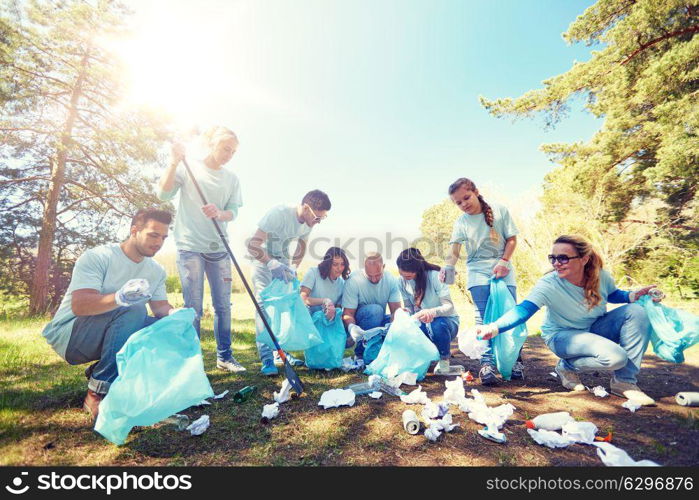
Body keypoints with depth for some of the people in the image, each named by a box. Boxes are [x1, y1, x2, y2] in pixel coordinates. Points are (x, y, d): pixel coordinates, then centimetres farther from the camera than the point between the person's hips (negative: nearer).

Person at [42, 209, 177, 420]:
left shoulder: (157, 271, 3)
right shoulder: (97, 257, -16)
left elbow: (161, 307, 1)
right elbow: (78, 305, -27)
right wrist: (119, 298, -46)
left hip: (106, 337, 6)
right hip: (68, 335, -6)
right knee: (133, 311, -33)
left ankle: (98, 372, -3)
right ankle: (97, 394, -22)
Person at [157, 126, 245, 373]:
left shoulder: (232, 177, 11)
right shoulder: (189, 167, 3)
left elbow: (233, 212, 3)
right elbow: (163, 194, -5)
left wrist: (219, 213, -18)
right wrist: (175, 162, -14)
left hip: (219, 248, 3)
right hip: (190, 246, -3)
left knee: (223, 305, 6)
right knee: (194, 308, -2)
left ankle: (224, 356, 18)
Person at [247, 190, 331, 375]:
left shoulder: (308, 222, -10)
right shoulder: (278, 213, -31)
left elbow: (301, 249, 6)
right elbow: (252, 245, -34)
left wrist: (292, 268, -7)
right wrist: (272, 264, -45)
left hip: (282, 262, 6)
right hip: (262, 261, -6)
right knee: (264, 304, -15)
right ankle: (267, 358, -11)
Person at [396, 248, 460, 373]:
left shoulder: (434, 276, -22)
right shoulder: (403, 281, -7)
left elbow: (449, 306, -27)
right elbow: (409, 307, -3)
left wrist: (432, 312, -48)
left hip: (445, 320, -4)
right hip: (422, 324, 4)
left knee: (438, 324, -40)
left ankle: (444, 358, -6)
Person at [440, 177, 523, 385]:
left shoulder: (499, 211, 2)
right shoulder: (461, 223, 2)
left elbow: (512, 239, 4)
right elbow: (454, 251, -7)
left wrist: (503, 261, -11)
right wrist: (448, 266, -28)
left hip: (503, 271, 1)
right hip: (478, 273, 0)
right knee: (483, 319, -7)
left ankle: (516, 360, 17)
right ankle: (487, 364, -6)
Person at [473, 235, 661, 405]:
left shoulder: (601, 276, -15)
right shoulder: (548, 285, -29)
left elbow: (612, 295, 9)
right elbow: (523, 310, -40)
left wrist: (635, 295, -13)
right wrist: (494, 328, -56)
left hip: (596, 329, 6)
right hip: (562, 336, -5)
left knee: (637, 311, -16)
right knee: (615, 357, -29)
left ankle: (624, 381, -7)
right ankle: (568, 367, 2)